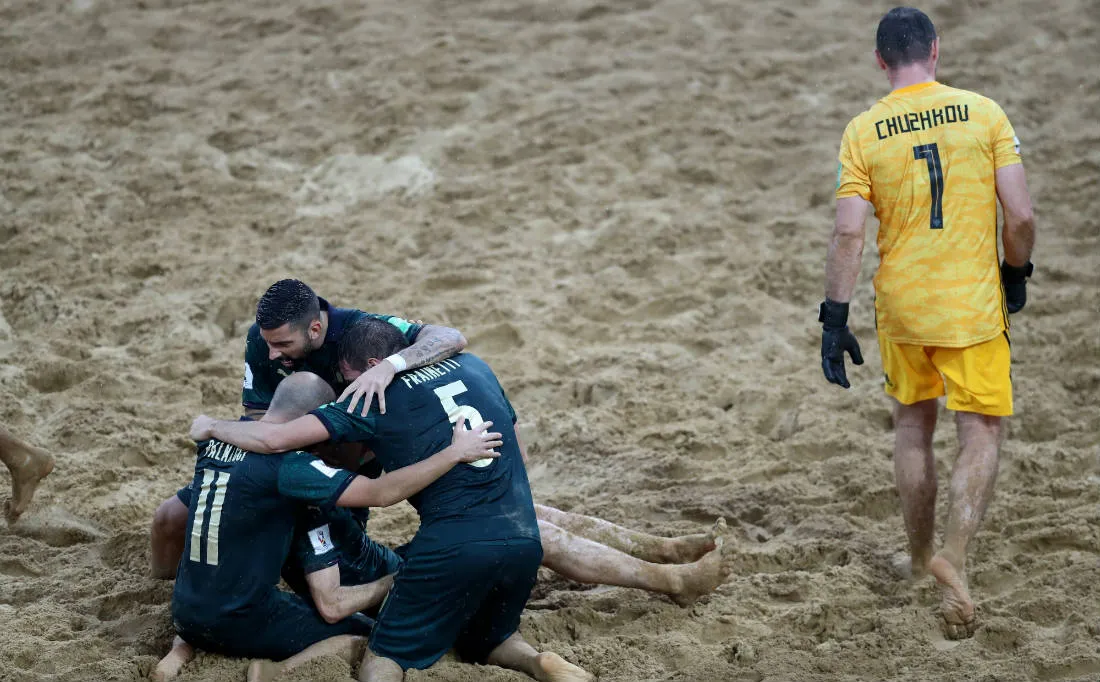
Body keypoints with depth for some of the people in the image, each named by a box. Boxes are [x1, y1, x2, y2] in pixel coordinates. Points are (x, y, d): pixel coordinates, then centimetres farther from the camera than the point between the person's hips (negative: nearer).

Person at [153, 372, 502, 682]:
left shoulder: (215, 440, 2)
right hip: (236, 625, -6)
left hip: (185, 613, 6)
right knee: (366, 635, 7)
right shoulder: (286, 464, -20)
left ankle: (183, 649, 12)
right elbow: (380, 493, -22)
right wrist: (456, 452, -19)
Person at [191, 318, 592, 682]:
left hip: (453, 546, -5)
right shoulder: (474, 366, 17)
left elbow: (275, 439, -4)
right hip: (524, 541, 5)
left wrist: (212, 427, 13)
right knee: (485, 642, 29)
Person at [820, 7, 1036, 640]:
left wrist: (835, 320, -4)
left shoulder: (864, 131, -4)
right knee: (981, 437, 3)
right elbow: (1021, 215, -7)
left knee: (913, 429, 20)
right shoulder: (983, 113, -5)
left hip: (900, 308, 2)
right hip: (973, 305, -2)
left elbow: (849, 233, -9)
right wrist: (1016, 272, 11)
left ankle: (921, 557, 33)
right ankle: (954, 558, -16)